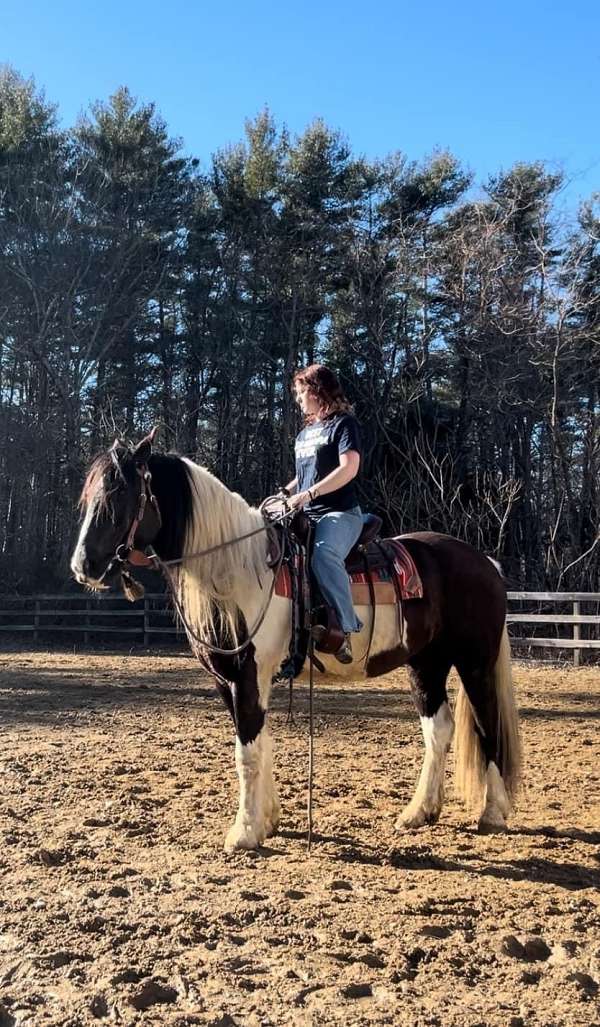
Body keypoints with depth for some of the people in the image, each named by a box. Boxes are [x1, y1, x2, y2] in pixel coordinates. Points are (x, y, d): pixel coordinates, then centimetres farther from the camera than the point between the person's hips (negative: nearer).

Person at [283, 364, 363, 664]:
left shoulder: (343, 423, -1)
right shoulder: (304, 433, 24)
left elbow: (349, 468, -15)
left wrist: (308, 494, -21)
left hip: (339, 513, -9)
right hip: (307, 516, 9)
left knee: (324, 555, -36)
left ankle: (346, 629, -28)